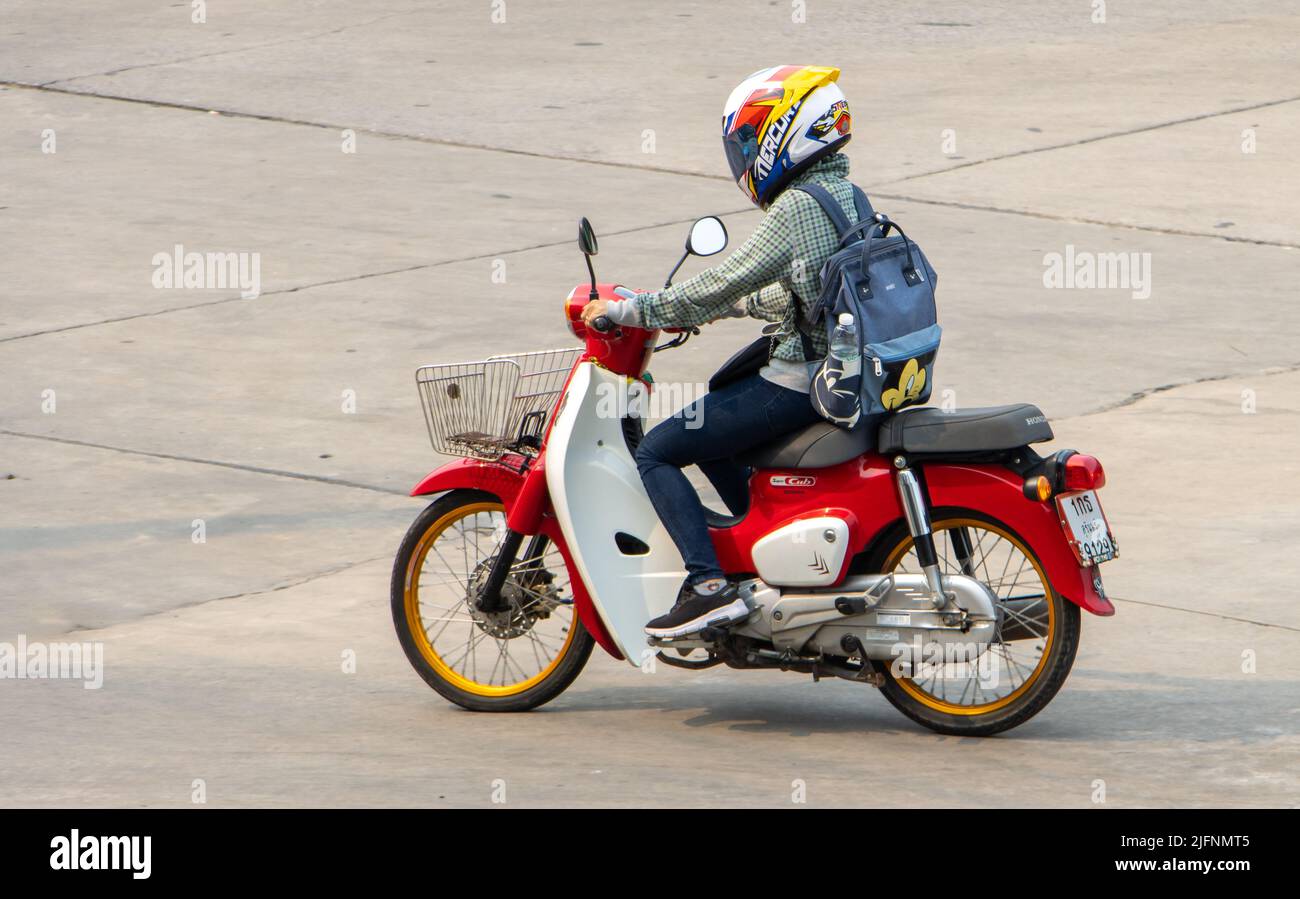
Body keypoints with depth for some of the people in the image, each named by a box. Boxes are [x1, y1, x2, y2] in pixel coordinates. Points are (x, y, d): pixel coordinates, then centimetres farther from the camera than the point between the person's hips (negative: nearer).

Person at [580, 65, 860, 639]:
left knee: (656, 452, -5)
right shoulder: (846, 196, 12)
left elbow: (726, 282, -18)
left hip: (797, 384, -10)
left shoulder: (797, 208, -18)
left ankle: (708, 585, -14)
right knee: (705, 434, 29)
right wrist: (700, 309, 26)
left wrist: (630, 311, -10)